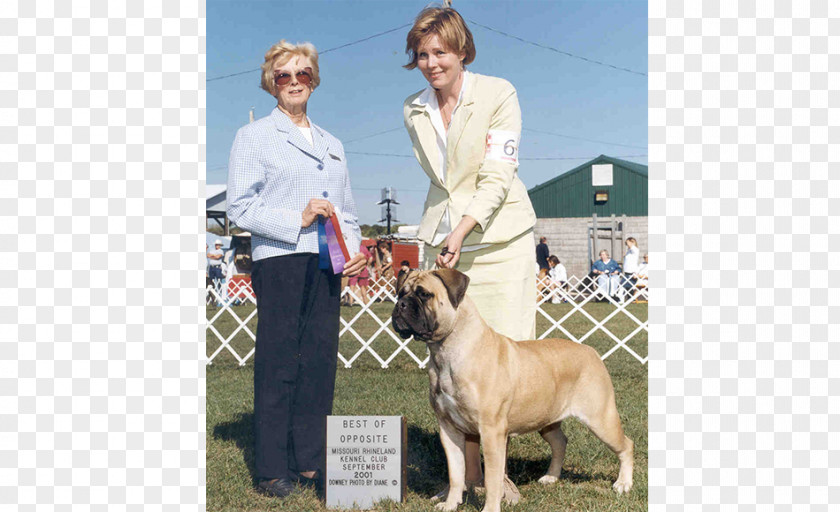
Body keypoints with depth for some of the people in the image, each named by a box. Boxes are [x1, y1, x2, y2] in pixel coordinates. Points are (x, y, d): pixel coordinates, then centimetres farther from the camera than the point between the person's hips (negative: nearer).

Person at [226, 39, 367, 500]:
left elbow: (347, 208, 22)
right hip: (278, 261, -5)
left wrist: (353, 250, 4)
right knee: (278, 365, -3)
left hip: (326, 265, 5)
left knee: (320, 363, 4)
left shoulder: (332, 145, 22)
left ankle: (310, 461, 14)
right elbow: (239, 206, -4)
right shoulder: (253, 137, 6)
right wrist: (296, 219, -14)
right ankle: (273, 469, 6)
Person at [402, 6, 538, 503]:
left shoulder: (499, 93, -5)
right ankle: (467, 472, 11)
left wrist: (463, 230, -24)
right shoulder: (413, 111, 10)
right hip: (441, 242, 4)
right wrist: (446, 234, 10)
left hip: (499, 241, -3)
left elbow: (498, 177, -12)